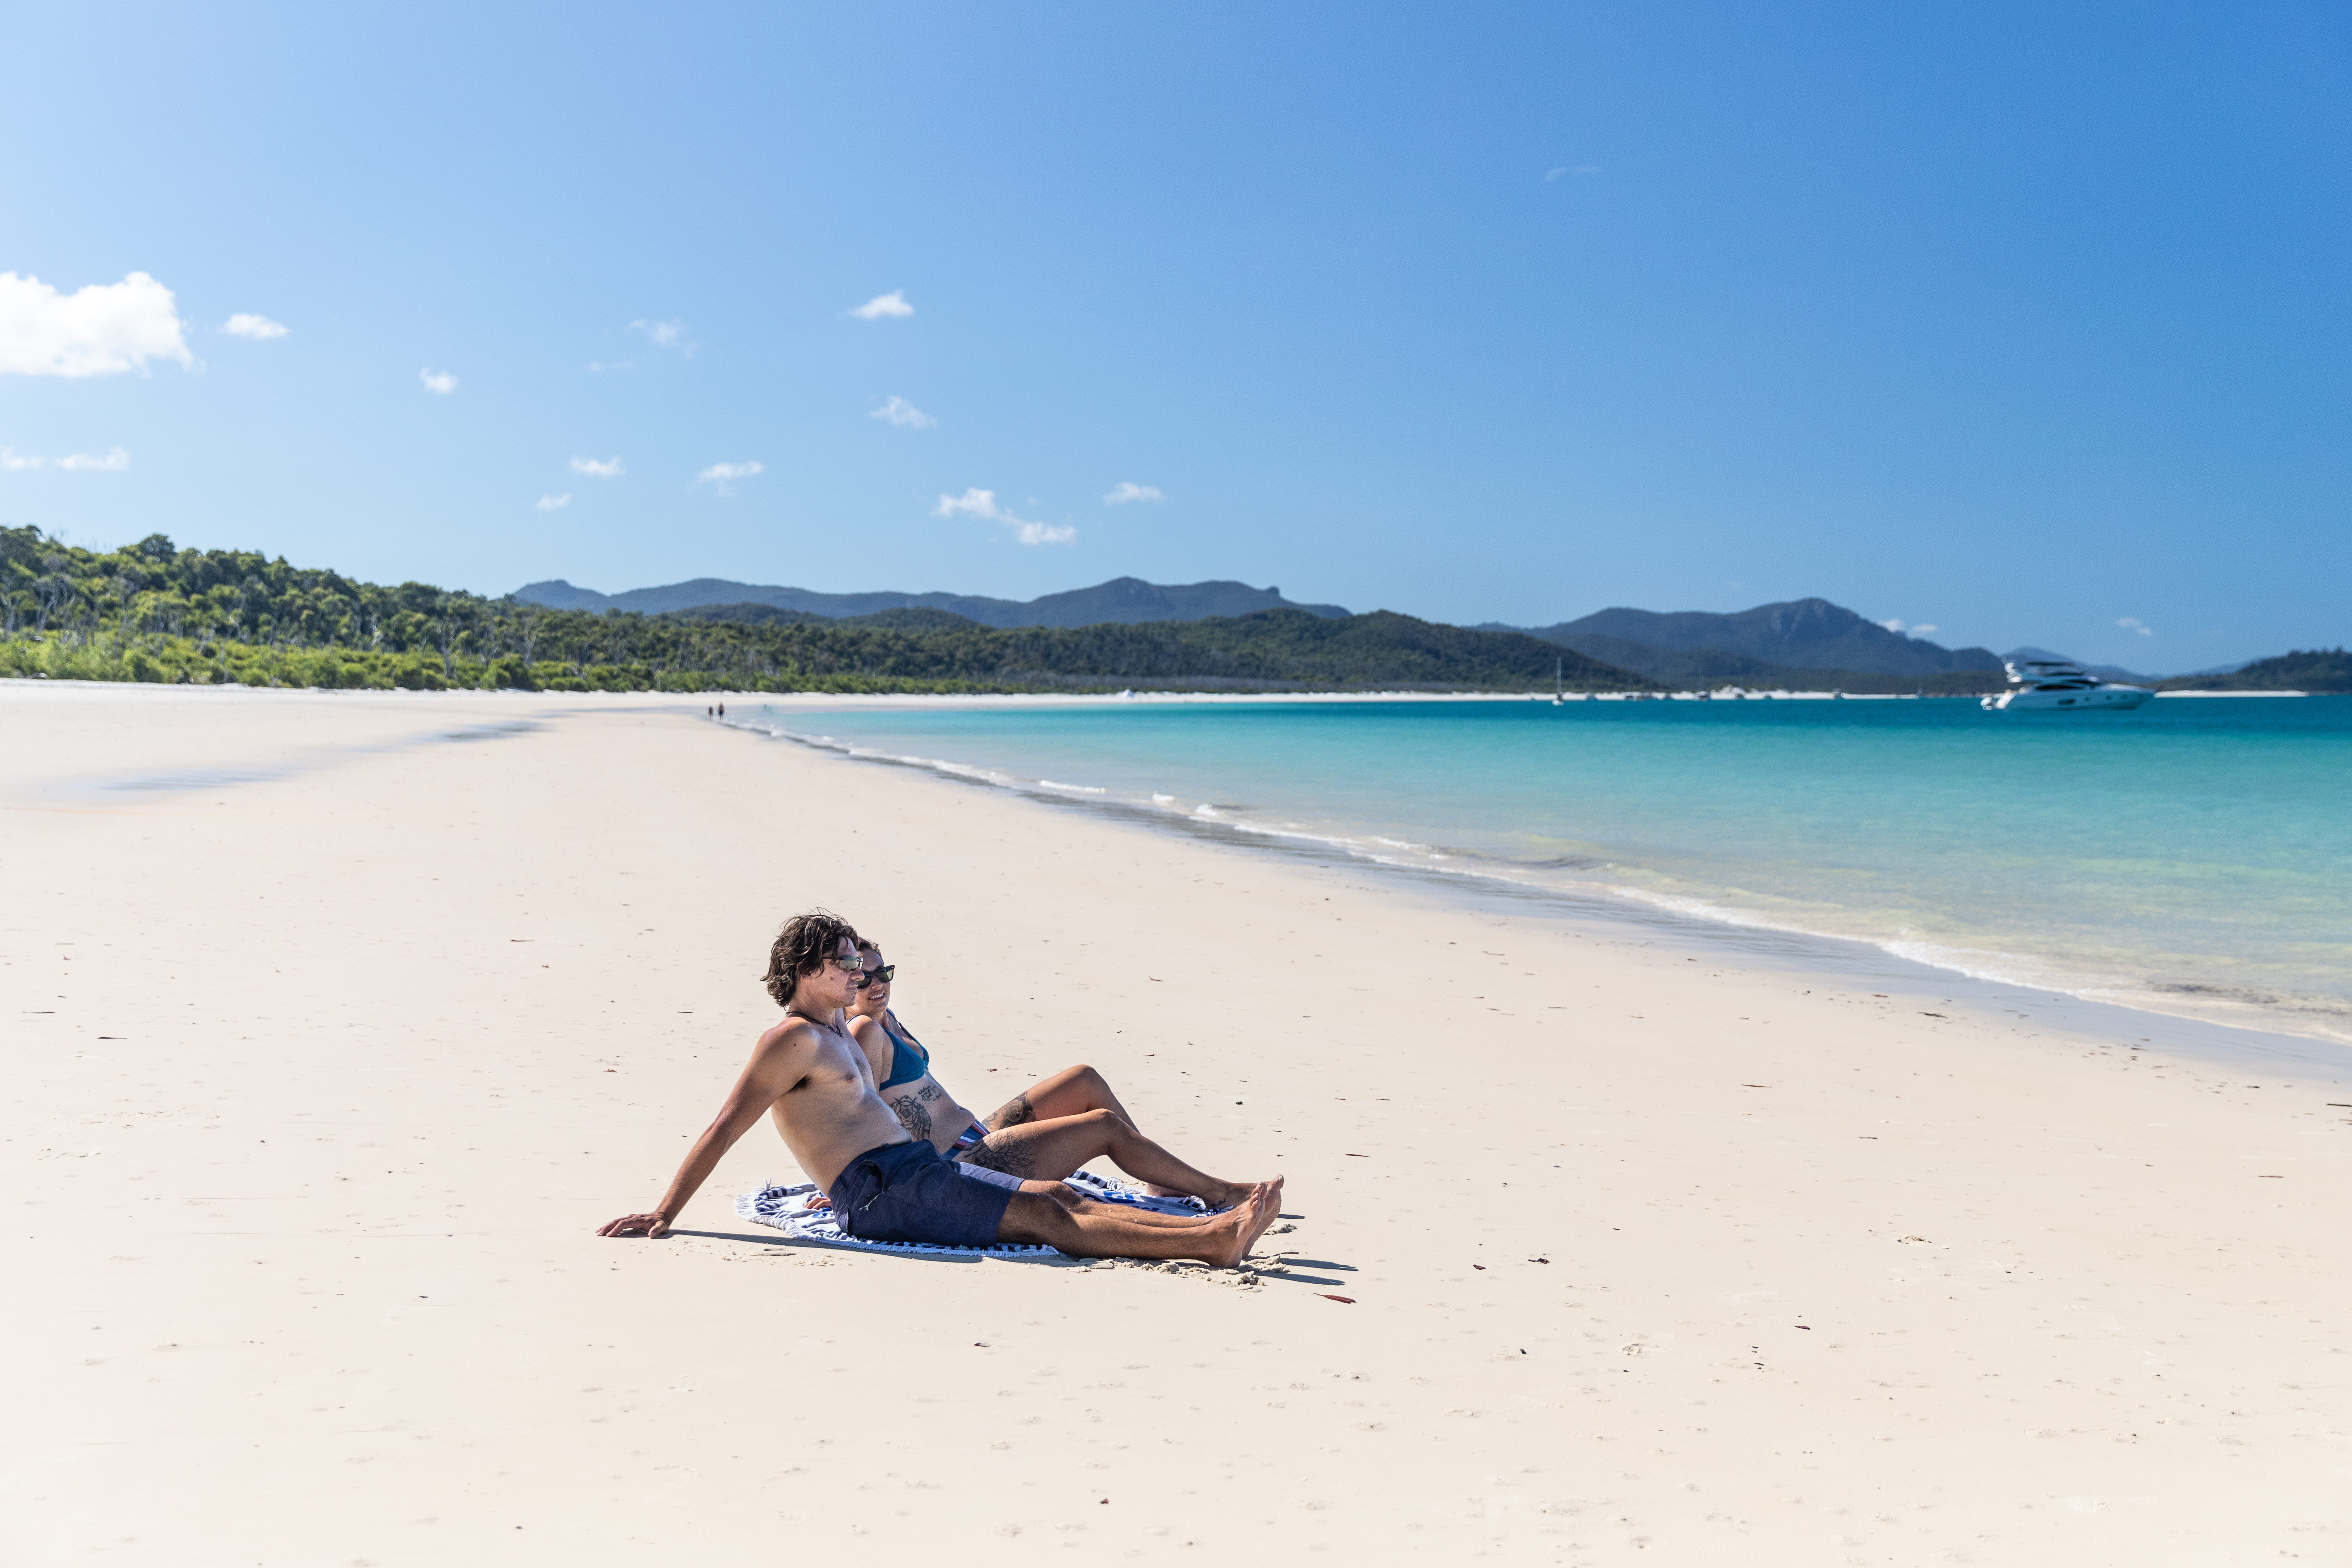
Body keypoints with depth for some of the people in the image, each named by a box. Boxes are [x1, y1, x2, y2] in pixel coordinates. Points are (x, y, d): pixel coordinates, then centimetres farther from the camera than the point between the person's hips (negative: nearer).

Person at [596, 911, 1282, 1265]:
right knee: (1044, 1216, -19)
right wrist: (664, 1215, -13)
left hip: (921, 1167, 9)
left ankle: (1215, 1226, -17)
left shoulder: (839, 1032, 23)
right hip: (880, 1193, -9)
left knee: (1060, 1196, -6)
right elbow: (724, 1128, -10)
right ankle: (1210, 1241, -27)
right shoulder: (793, 1039, -7)